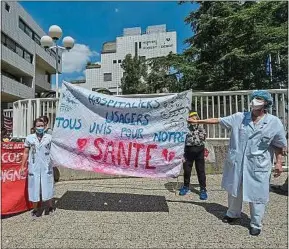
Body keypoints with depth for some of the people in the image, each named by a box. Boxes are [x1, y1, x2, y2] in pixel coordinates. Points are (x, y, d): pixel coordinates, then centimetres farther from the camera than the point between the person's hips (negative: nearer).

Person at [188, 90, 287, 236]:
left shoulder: (274, 123, -5)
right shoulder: (239, 117, -3)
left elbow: (278, 145, 4)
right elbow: (217, 120, 0)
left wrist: (279, 162, -1)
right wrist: (197, 121, -3)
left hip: (258, 166, -2)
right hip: (236, 163, 3)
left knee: (256, 195, 8)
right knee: (234, 190, 20)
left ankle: (256, 224, 32)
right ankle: (233, 213, 45)